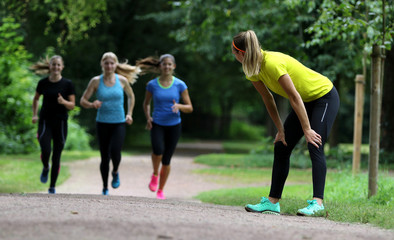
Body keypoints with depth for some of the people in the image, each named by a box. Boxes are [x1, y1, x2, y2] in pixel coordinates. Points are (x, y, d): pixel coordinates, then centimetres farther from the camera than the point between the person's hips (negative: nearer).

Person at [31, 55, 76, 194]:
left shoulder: (67, 84, -3)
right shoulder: (43, 83, 2)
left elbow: (72, 105, -1)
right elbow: (36, 99, 20)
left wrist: (64, 102, -21)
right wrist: (35, 115, 10)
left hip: (60, 122, 0)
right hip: (45, 121, 0)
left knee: (56, 157, 3)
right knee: (46, 151, -19)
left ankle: (52, 186, 15)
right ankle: (45, 168, 16)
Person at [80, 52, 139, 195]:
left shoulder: (122, 80, 0)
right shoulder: (96, 81, -3)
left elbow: (130, 96, 18)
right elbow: (83, 101, 0)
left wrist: (129, 114, 9)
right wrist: (92, 105, -21)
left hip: (119, 123, 0)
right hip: (102, 123, 0)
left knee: (115, 150, -23)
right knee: (104, 157, 3)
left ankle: (115, 173, 9)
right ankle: (105, 188, 19)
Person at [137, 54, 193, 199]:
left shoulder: (180, 85, -3)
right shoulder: (152, 85, -1)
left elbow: (189, 108, -1)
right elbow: (146, 104, 15)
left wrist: (179, 106, -21)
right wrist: (148, 117, -3)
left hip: (174, 126, 1)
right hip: (157, 125, -1)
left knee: (166, 160, 5)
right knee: (158, 150, -29)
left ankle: (161, 190, 24)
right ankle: (155, 174, 0)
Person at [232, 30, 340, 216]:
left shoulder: (272, 63, -33)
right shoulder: (253, 70, -7)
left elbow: (295, 98, -29)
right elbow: (268, 100, 3)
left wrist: (307, 129, -24)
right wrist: (280, 129, 2)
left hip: (325, 97, -9)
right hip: (306, 101, 9)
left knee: (315, 147, -20)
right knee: (281, 146, 1)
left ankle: (317, 202, -24)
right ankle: (273, 202, 1)